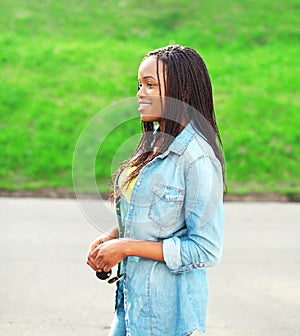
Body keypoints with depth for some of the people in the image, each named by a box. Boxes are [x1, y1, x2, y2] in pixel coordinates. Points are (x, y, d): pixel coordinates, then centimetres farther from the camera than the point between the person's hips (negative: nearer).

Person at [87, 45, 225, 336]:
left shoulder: (197, 159, -20)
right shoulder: (154, 142, 6)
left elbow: (206, 251, -21)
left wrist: (127, 247, -18)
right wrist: (109, 238, -2)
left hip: (167, 307, -8)